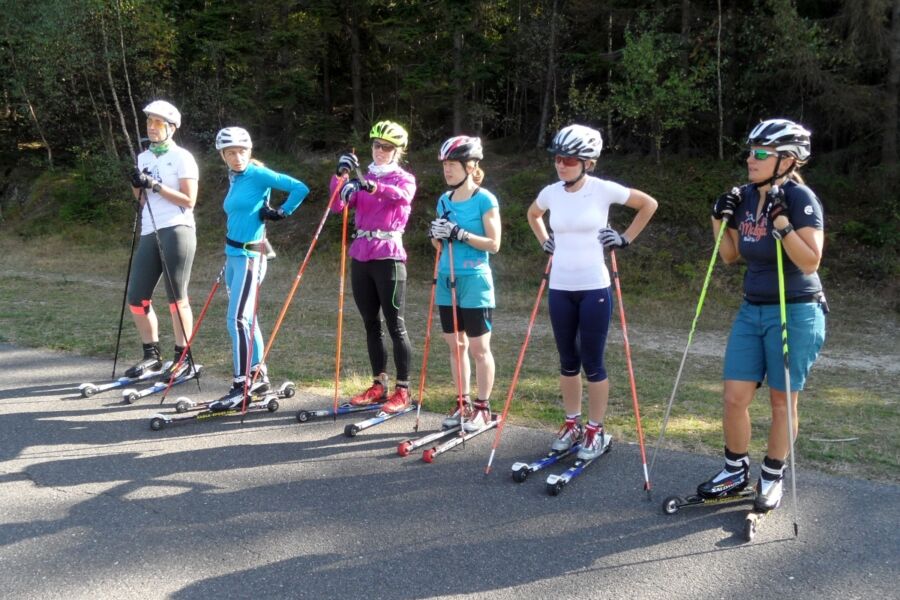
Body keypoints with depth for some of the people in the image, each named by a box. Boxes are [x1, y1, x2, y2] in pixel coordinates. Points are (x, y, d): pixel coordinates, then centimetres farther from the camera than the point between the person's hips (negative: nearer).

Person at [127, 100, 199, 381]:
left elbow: (189, 201, -7)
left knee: (176, 298, -4)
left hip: (177, 230, -7)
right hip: (149, 234, 7)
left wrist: (156, 186, -12)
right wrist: (138, 186, 3)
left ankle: (183, 358, 5)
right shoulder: (143, 158, 19)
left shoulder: (182, 157, -1)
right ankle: (151, 355, 19)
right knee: (136, 299, 5)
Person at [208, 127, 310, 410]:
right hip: (233, 254, 9)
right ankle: (258, 376, 23)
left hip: (249, 255, -9)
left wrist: (282, 212, -8)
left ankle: (241, 386, -5)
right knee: (247, 317, 13)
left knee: (237, 320, -11)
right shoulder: (234, 179, 14)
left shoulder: (258, 174, -11)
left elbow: (300, 188, -16)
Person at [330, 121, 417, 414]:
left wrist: (371, 187, -41)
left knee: (395, 326, -2)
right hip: (360, 256, 5)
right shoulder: (363, 178, 15)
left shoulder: (404, 178, 2)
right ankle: (379, 384, 20)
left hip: (388, 258, -5)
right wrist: (341, 176, -16)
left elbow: (401, 194, -24)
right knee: (371, 324, 10)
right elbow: (337, 206, 0)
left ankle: (402, 390, 4)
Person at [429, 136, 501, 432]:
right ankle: (464, 404, 23)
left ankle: (482, 408, 13)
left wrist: (461, 234, -22)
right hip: (447, 280, 6)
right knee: (455, 345, 11)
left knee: (479, 348, 2)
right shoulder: (444, 200, 10)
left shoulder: (485, 200, -8)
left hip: (474, 281, -6)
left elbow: (493, 244, -11)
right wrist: (435, 235, -6)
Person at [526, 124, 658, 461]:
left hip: (593, 288, -4)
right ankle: (572, 424, 27)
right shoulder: (551, 193, 2)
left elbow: (648, 204, 3)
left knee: (592, 363, 1)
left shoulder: (603, 190, -9)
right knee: (568, 361, 13)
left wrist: (626, 239, 0)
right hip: (560, 288, 4)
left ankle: (596, 431, 16)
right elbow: (532, 215, 25)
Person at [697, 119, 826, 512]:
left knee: (782, 401, 8)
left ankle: (772, 476, 25)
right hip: (751, 311, 6)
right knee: (734, 397, 6)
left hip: (795, 314, -6)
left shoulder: (800, 198, -14)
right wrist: (719, 220, -1)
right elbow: (730, 256, 12)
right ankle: (735, 471, 24)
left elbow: (810, 262, -19)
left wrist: (781, 222, -27)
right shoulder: (745, 197, 4)